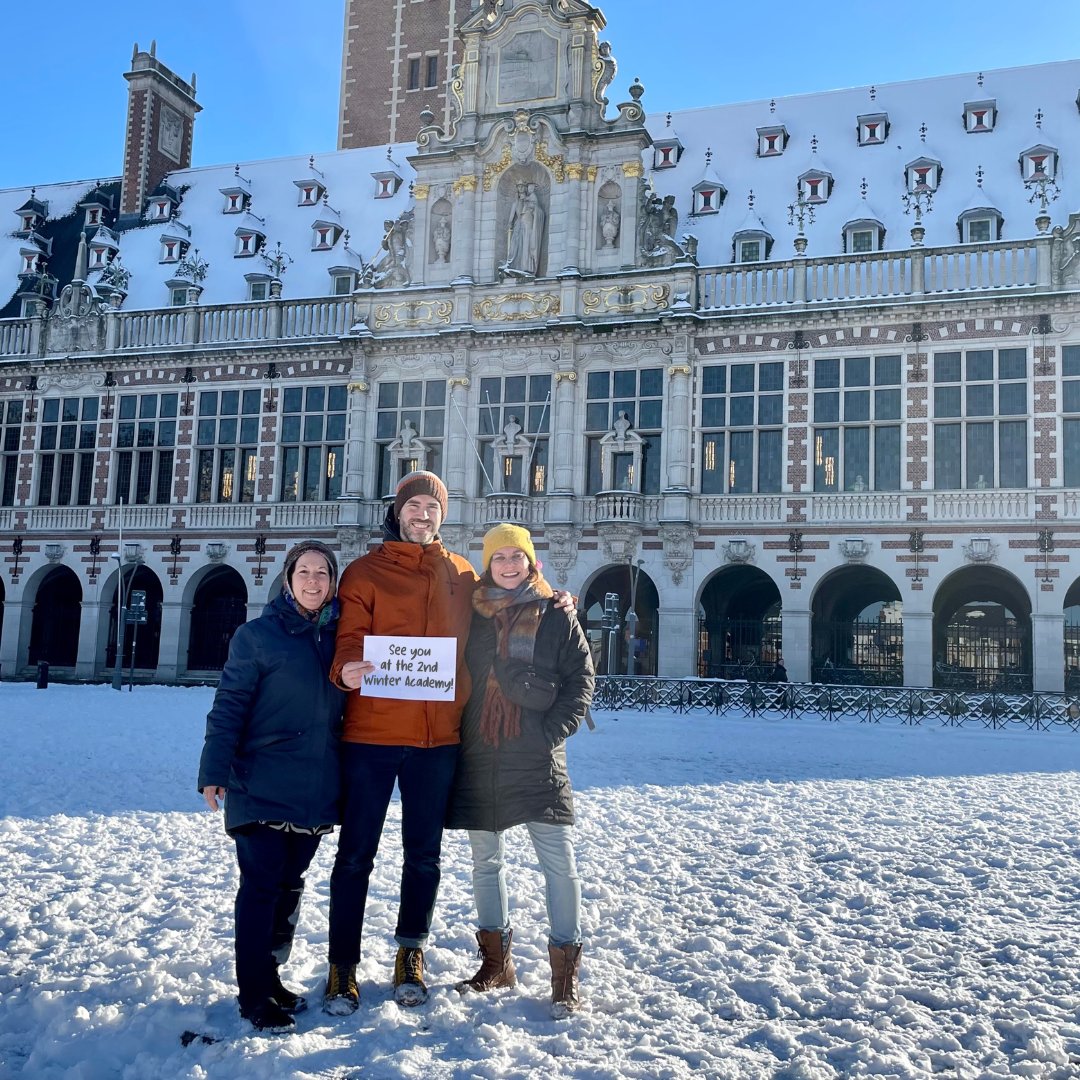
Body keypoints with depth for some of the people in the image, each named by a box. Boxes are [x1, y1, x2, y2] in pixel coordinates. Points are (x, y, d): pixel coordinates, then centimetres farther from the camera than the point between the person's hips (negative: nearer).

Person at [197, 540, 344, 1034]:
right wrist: (214, 770, -13)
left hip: (315, 789, 5)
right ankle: (255, 994, 7)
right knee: (261, 884, -3)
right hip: (262, 785, -5)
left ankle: (269, 977, 27)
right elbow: (230, 704, -8)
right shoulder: (258, 634, -4)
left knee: (290, 885, 13)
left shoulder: (338, 637, 8)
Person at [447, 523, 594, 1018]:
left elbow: (581, 679, 0)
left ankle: (565, 972, 4)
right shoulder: (472, 616, 9)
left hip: (536, 757, -3)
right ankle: (495, 963, 27)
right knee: (485, 859, 12)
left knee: (558, 860, -7)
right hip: (479, 756, 3)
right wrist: (458, 733, 1)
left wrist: (554, 732, -10)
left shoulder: (556, 617, 2)